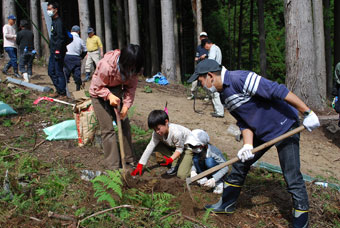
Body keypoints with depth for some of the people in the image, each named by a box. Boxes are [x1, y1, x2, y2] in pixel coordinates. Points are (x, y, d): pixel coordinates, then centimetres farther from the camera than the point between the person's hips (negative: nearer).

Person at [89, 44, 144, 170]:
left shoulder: (133, 68, -20)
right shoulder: (106, 66, -36)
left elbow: (131, 87, -10)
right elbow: (97, 87, -23)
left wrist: (126, 106, -21)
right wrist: (109, 96, -37)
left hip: (116, 91, 5)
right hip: (100, 93, -5)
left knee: (125, 123, 4)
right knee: (107, 129, -6)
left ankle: (128, 159, 19)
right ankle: (113, 165, 1)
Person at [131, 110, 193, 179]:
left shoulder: (176, 133, -38)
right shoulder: (157, 134, -19)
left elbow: (179, 149, -25)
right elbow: (150, 147, -18)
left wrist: (170, 159, -39)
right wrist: (140, 165, -20)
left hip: (188, 147, -7)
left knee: (181, 175, -22)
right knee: (157, 146, -16)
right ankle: (175, 163, -4)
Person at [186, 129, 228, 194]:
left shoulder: (213, 151, -31)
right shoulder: (197, 151, -16)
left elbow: (225, 167, -30)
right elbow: (195, 163, -4)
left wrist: (214, 179, -41)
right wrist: (193, 171, -27)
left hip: (219, 171, -4)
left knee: (209, 161, -35)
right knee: (195, 158, -22)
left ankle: (219, 182, -17)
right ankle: (203, 177, -3)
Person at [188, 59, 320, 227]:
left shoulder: (239, 79, -25)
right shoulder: (225, 94, 6)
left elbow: (277, 91, -28)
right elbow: (244, 122, 5)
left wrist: (307, 113, -28)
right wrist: (248, 146, -12)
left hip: (284, 126, -9)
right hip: (261, 132, 9)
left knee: (292, 177, -8)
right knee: (240, 164, 14)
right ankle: (227, 204, 31)